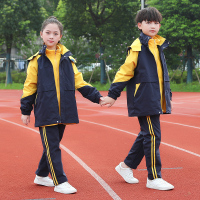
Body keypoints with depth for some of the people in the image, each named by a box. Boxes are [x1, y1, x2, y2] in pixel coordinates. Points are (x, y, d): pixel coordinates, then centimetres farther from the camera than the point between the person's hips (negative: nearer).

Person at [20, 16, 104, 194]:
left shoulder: (67, 58, 9)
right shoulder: (37, 60, 2)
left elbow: (79, 81, 9)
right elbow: (30, 86, 5)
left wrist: (96, 96, 0)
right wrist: (25, 110, 4)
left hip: (63, 111, 4)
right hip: (45, 111, -4)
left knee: (53, 145, 13)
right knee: (51, 146, -6)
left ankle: (42, 175, 29)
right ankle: (60, 182, -2)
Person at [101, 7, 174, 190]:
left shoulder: (158, 45, 14)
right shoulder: (137, 47, -9)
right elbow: (125, 71, -10)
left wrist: (167, 97, 24)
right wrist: (112, 95, -11)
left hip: (155, 100, 8)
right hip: (143, 99, -8)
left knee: (146, 135, 15)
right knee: (152, 136, -7)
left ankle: (126, 165, 30)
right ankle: (154, 178, 0)